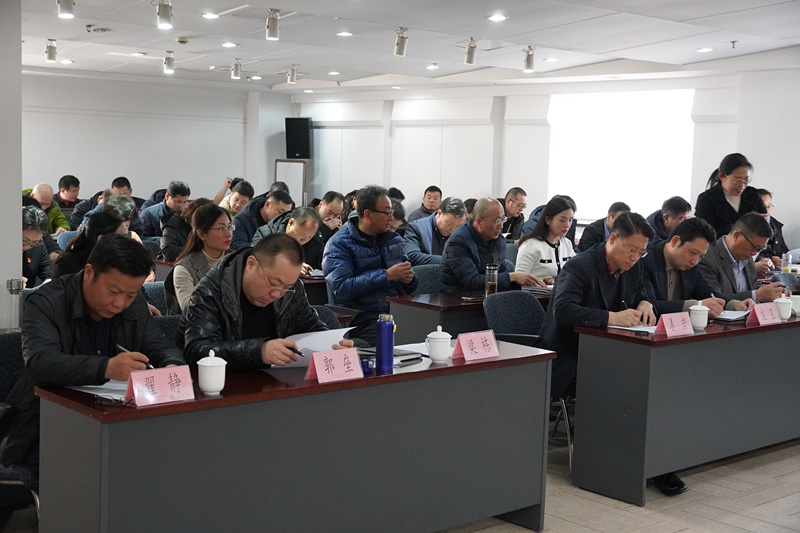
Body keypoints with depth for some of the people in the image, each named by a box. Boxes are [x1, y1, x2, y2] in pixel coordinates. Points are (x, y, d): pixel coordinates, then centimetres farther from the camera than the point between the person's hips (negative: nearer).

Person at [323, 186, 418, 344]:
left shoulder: (393, 239, 21)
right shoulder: (339, 244, -1)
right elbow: (342, 289, -16)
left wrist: (408, 278, 2)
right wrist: (387, 275, -15)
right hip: (365, 318, -6)